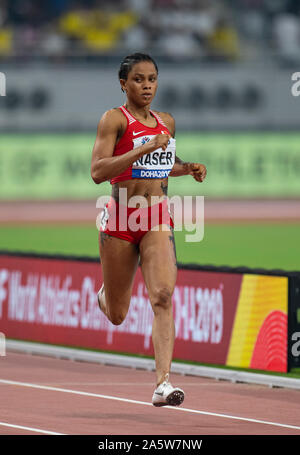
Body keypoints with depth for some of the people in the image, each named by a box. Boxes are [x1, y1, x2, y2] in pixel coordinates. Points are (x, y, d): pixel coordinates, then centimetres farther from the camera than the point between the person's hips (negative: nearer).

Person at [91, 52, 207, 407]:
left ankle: (163, 384, -26)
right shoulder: (114, 119, -6)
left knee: (163, 296, -19)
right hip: (121, 218, -3)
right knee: (117, 316, 9)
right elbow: (98, 171, -18)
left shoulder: (167, 123, 12)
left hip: (158, 220, 3)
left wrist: (187, 169, 10)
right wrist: (147, 147, -24)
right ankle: (104, 296, 48)